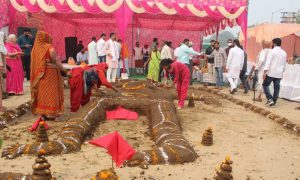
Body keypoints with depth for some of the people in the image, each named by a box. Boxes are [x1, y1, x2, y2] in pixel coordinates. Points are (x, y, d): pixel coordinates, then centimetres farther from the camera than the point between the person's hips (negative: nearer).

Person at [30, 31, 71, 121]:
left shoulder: (35, 48, 4)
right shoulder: (50, 48, -12)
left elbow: (35, 62, 9)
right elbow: (56, 62, -11)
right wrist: (65, 71, -5)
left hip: (39, 75, 6)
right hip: (49, 74, -5)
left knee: (42, 93, 12)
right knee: (50, 93, 2)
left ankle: (42, 113, 17)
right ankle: (50, 113, 5)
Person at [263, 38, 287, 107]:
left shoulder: (272, 51, -8)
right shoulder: (284, 53, 11)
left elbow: (268, 62, -15)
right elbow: (284, 64, 16)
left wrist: (265, 72, -16)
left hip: (271, 73, -5)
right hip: (279, 74, 5)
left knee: (265, 85, 6)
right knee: (276, 87, 8)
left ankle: (270, 99, -5)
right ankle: (274, 102, 12)